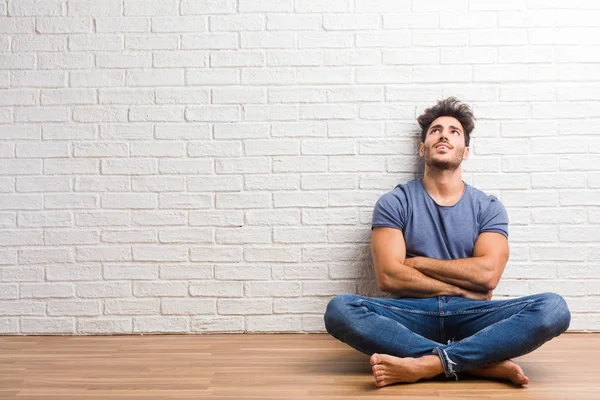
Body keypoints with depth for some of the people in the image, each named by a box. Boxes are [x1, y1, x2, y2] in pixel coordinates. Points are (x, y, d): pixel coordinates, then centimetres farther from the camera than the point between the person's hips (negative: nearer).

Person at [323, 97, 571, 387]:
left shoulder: (489, 208, 10)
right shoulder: (394, 203, 6)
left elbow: (488, 273, -7)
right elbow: (388, 276, -7)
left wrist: (418, 262, -3)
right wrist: (460, 289, -4)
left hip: (469, 316, 1)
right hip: (411, 315, -1)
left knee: (553, 308, -24)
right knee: (340, 309, -31)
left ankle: (425, 364, -33)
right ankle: (484, 362, -30)